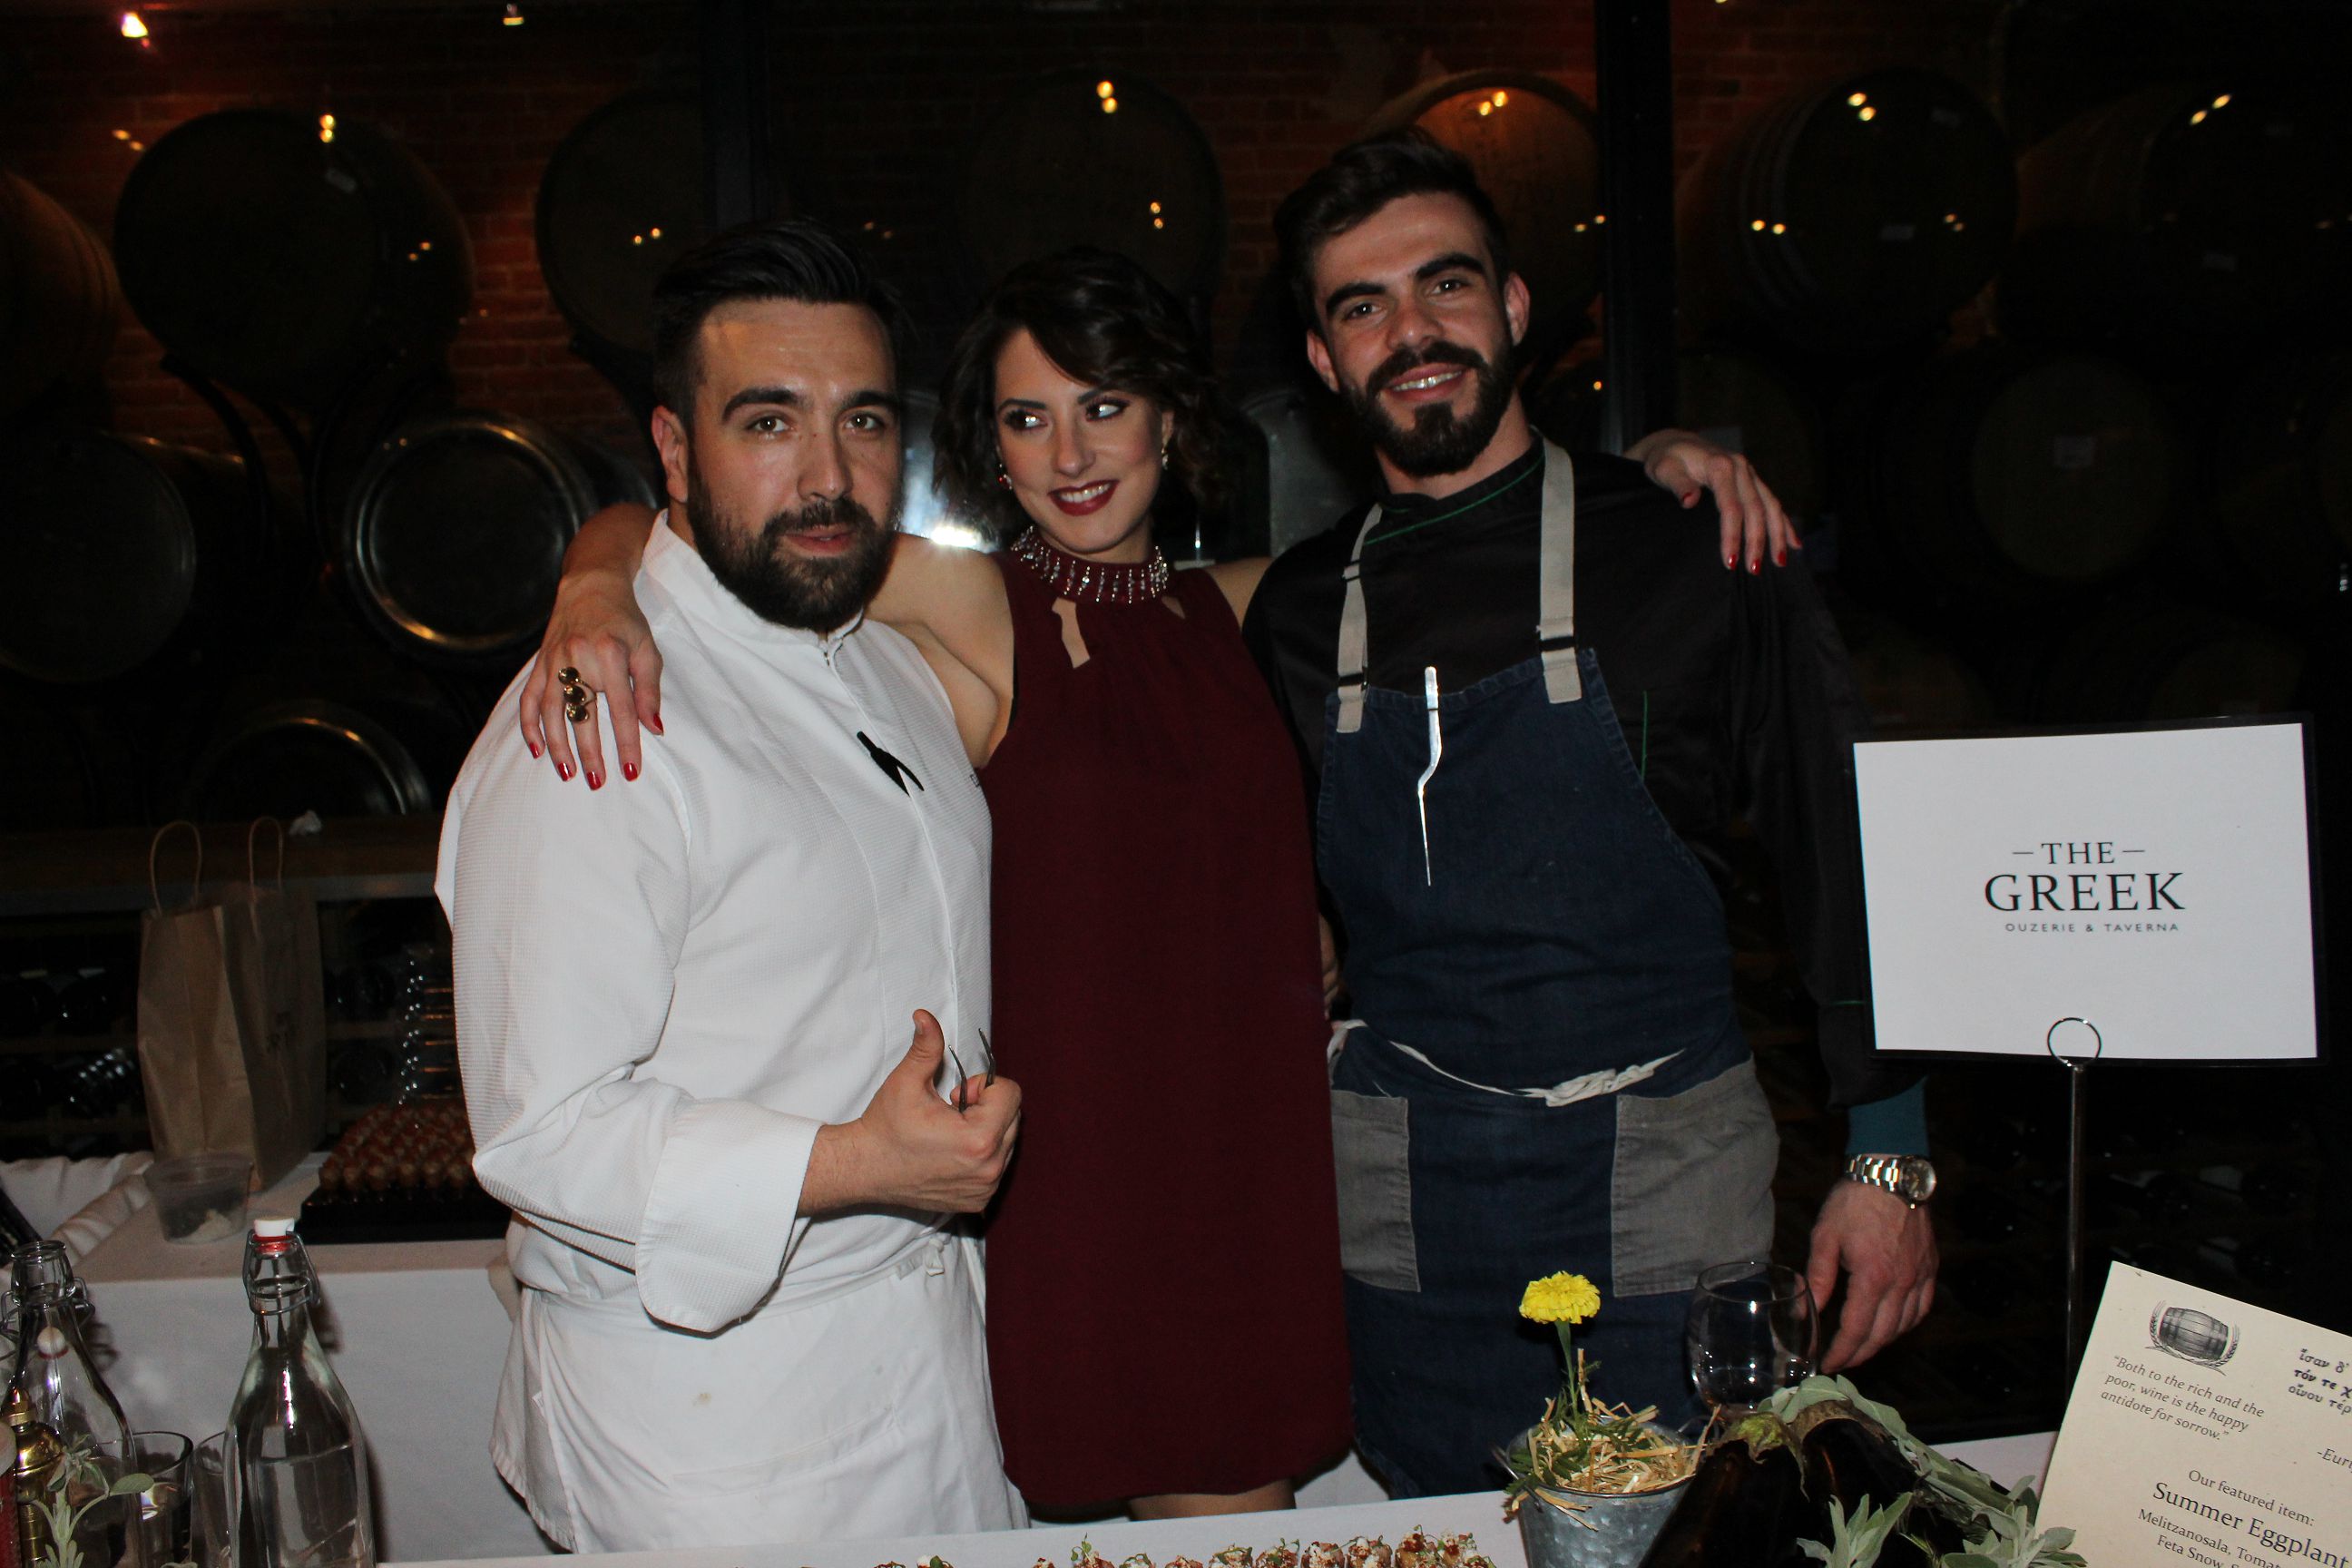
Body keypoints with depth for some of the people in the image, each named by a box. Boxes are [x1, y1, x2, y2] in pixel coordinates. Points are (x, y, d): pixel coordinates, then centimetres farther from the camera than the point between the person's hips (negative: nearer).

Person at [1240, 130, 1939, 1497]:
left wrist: (1891, 1156, -5)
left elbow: (1845, 855, -3)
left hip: (1663, 1200, -2)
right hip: (1408, 1219, 2)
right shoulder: (1299, 613, 3)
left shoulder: (1690, 548, -6)